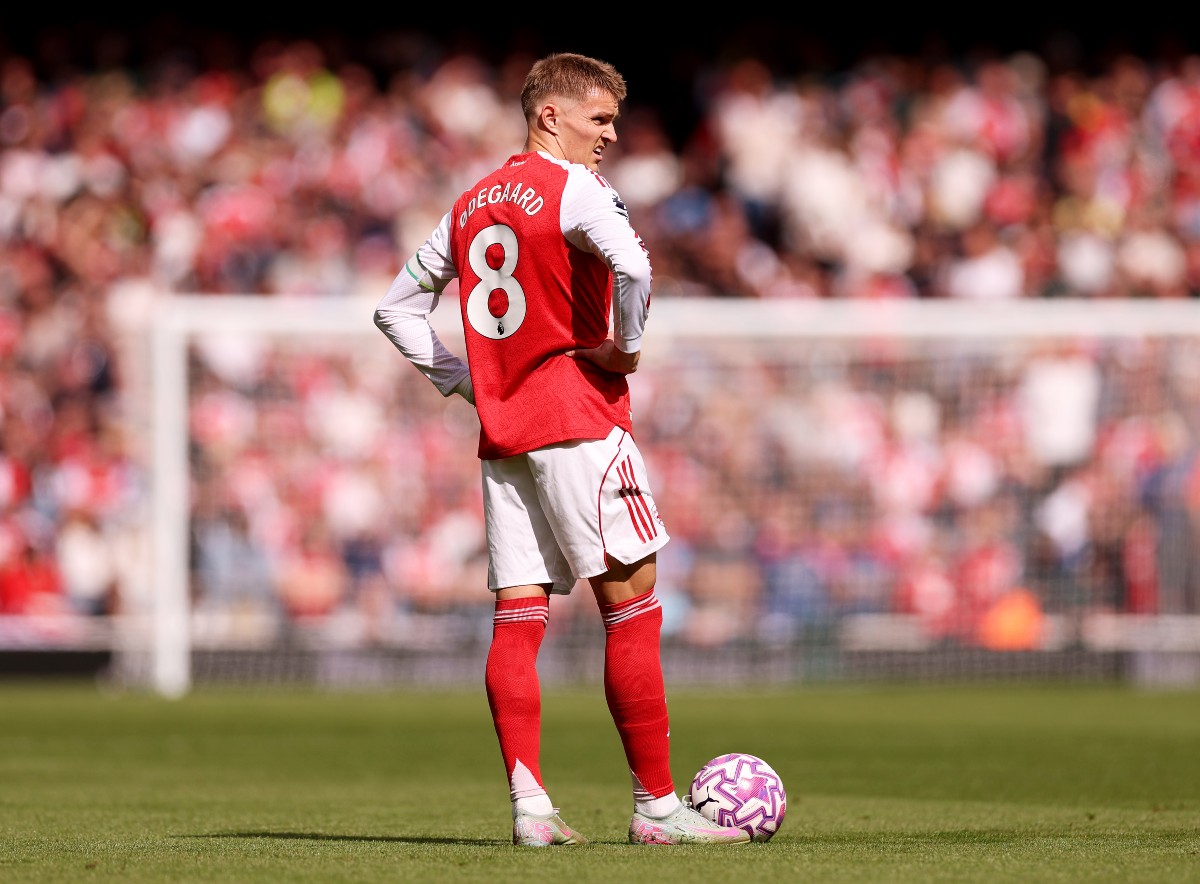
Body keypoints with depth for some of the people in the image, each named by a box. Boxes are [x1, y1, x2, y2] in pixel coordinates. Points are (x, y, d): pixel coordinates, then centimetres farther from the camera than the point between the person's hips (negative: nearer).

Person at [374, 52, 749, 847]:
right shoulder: (573, 188, -6)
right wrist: (625, 348, -11)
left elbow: (399, 308, 24)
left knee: (518, 618, 2)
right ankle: (657, 806, -4)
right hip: (577, 421, -7)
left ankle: (529, 804, -6)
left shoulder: (472, 205, 18)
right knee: (632, 605, -3)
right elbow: (633, 266, -26)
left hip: (502, 435, 7)